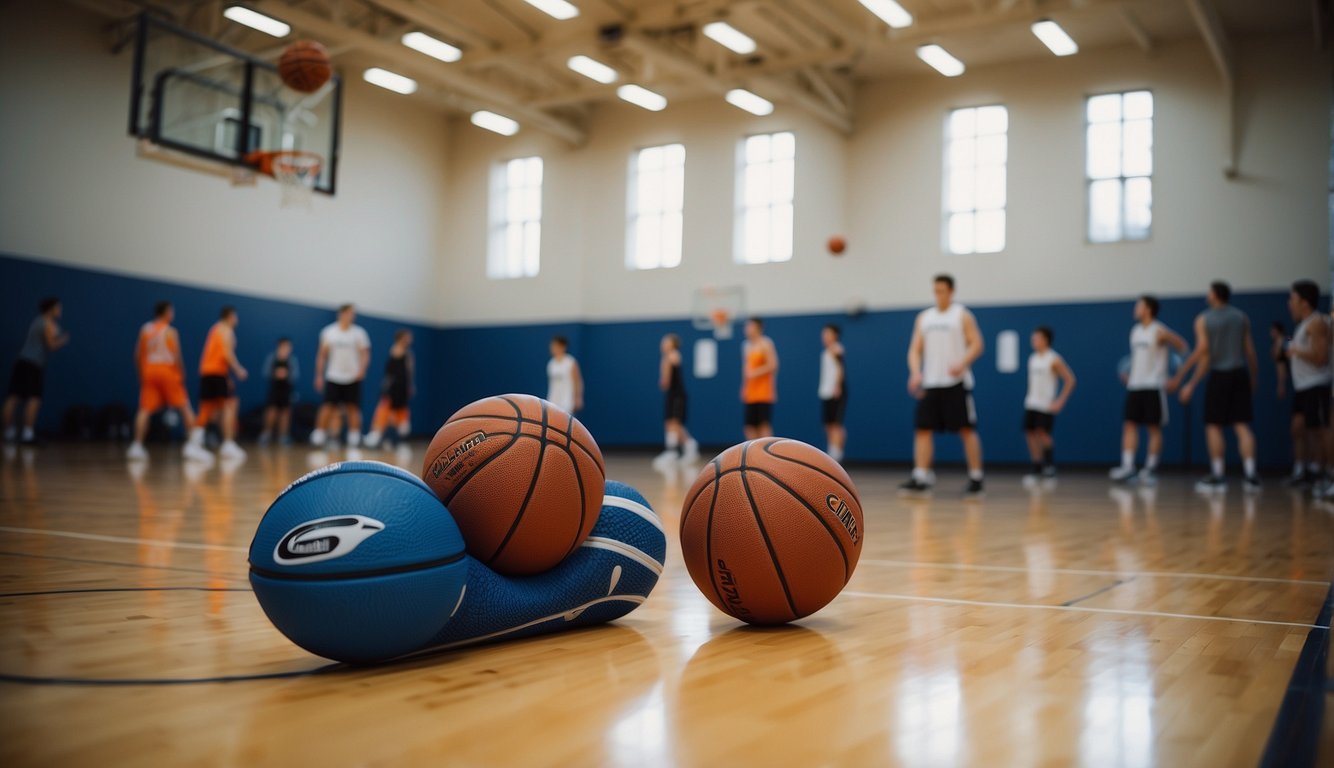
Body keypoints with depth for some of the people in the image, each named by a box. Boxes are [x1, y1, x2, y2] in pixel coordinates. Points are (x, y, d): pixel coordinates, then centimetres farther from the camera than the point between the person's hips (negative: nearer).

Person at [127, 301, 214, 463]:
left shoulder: (145, 330, 11)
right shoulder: (170, 331, -3)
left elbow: (138, 356, 9)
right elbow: (176, 356, -11)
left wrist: (141, 375, 15)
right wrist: (182, 375, -3)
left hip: (149, 371, 4)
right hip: (168, 371, -4)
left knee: (145, 410, 3)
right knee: (185, 408, 2)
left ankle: (137, 447, -5)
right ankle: (193, 445, -4)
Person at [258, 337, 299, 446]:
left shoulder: (292, 360, -8)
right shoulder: (272, 358, -5)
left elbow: (296, 374, -12)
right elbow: (266, 372, -5)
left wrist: (287, 374, -30)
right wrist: (275, 374, -22)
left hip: (287, 388, 0)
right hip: (274, 387, 0)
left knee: (285, 411, 1)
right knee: (272, 409, -6)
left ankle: (283, 435, 11)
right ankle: (267, 432, 12)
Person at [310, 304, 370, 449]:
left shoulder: (359, 332, 1)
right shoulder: (328, 331, 5)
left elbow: (365, 354, -1)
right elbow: (322, 355, 9)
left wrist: (361, 369, -19)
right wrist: (319, 376, 5)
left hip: (353, 378, 0)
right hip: (333, 377, 0)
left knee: (353, 408, 0)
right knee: (328, 407, -6)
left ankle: (354, 439, 6)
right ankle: (318, 436, -1)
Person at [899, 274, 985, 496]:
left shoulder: (962, 315, 1)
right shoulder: (923, 317, 14)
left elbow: (977, 344, -5)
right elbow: (915, 349, 11)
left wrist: (962, 364, -23)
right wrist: (915, 372, -7)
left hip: (956, 383, -4)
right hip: (930, 384, 4)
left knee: (967, 429, -4)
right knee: (923, 429, -2)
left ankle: (976, 479, 4)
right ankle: (920, 478, -1)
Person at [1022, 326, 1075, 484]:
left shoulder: (1054, 360, -9)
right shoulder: (1032, 359, 11)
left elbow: (1070, 380, -9)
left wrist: (1060, 402, -13)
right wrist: (1029, 397, 14)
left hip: (1046, 405, -6)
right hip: (1032, 404, 6)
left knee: (1043, 433, -10)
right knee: (1031, 434, 0)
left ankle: (1051, 466, 7)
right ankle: (1037, 470, 7)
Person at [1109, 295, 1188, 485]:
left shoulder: (1159, 332, -8)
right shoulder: (1135, 331, 13)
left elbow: (1183, 349, -7)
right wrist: (1129, 375, 13)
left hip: (1153, 386, -7)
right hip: (1134, 385, 7)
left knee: (1154, 427, 0)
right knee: (1130, 425, -2)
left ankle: (1151, 468, 6)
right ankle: (1128, 467, -5)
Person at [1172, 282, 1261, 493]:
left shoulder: (1203, 320, -2)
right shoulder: (1241, 317, 7)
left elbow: (1203, 352, -7)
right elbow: (1250, 350, 6)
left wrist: (1191, 384, -1)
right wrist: (1253, 377, 16)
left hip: (1219, 374, -3)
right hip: (1240, 373, 3)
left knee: (1214, 426, 4)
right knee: (1242, 426, 4)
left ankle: (1217, 477, 4)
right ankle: (1250, 475, -2)